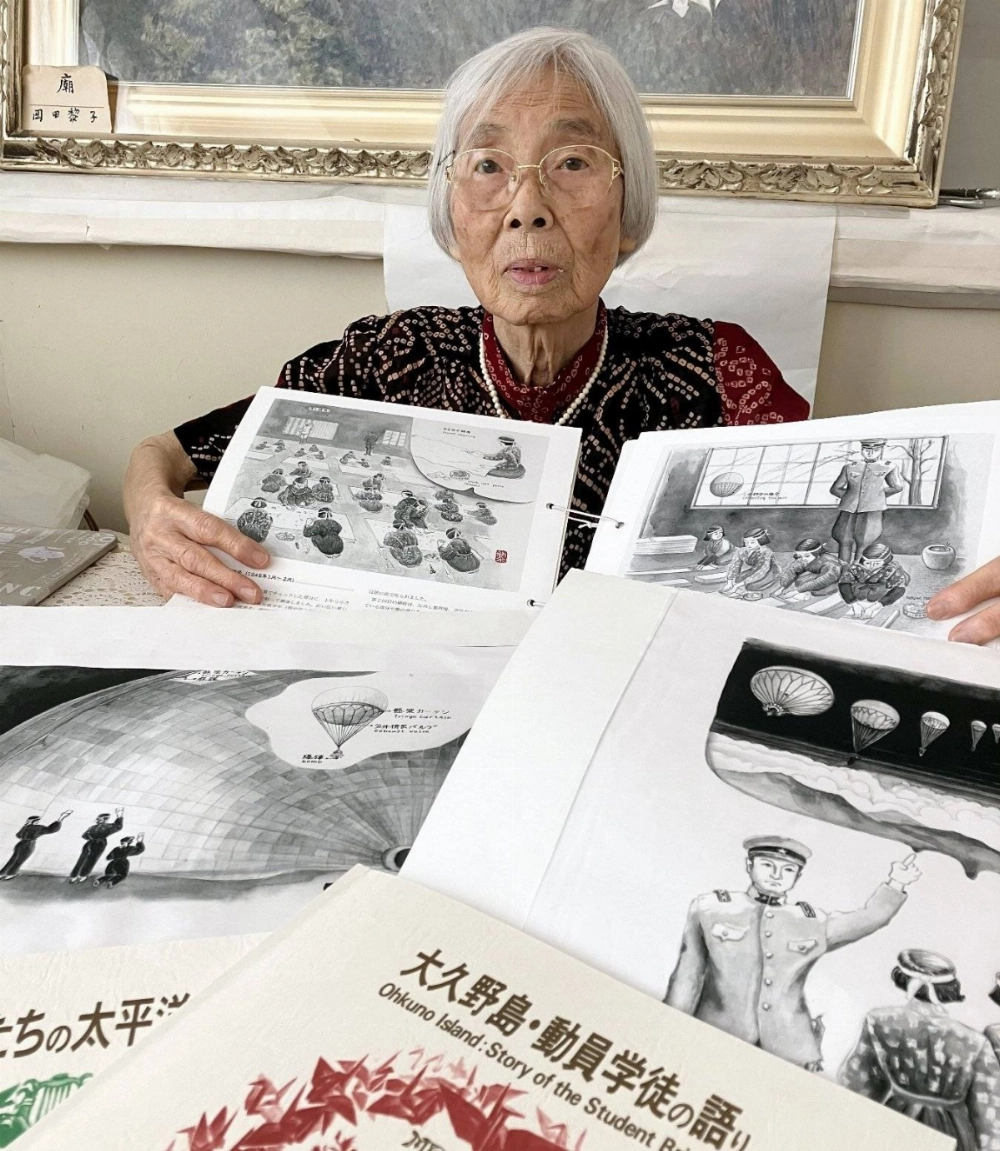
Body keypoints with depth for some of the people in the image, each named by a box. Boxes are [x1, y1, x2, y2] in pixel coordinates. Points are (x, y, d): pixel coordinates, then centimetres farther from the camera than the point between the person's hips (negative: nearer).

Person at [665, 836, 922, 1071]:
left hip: (789, 1053, 2)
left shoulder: (814, 923, 12)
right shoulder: (710, 908, 7)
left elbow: (870, 918, 21)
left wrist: (895, 885, 9)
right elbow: (687, 977, 9)